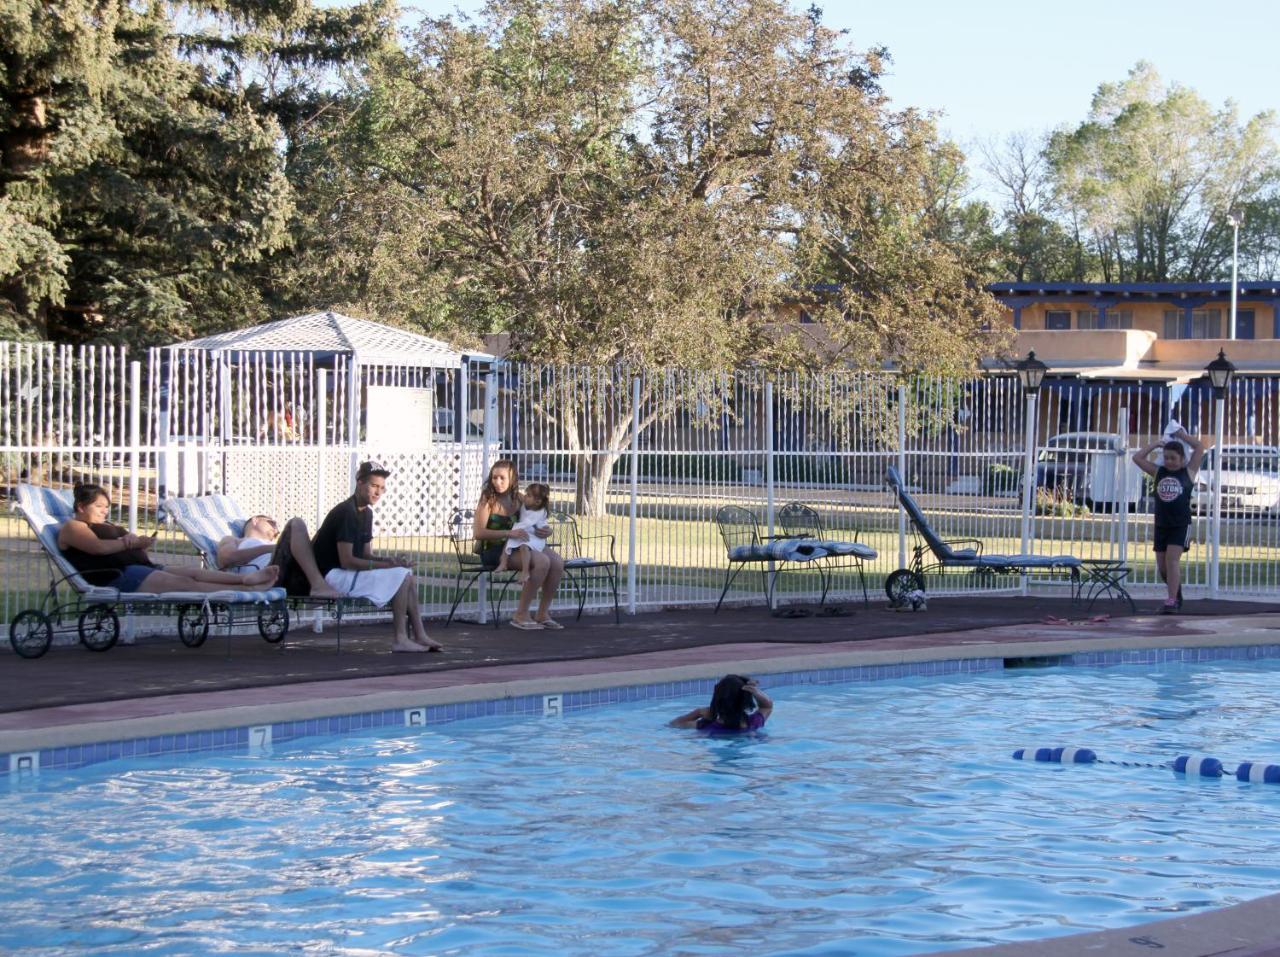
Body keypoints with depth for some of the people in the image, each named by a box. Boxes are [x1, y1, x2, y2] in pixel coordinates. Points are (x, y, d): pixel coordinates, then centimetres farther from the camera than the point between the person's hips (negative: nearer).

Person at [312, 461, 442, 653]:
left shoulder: (366, 513, 13)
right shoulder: (346, 512, -18)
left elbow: (366, 554, 14)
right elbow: (346, 561, -23)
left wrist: (388, 561, -7)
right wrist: (384, 564, -20)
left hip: (352, 572, 10)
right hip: (333, 574, -10)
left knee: (408, 575, 4)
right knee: (400, 576, -18)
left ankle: (419, 636, -3)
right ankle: (399, 638, -14)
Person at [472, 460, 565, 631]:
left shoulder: (519, 500, 9)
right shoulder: (488, 500, -7)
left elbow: (532, 526, 20)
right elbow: (478, 533, -16)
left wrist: (545, 532, -5)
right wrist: (509, 533, -26)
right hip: (493, 551, -6)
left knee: (557, 562, -16)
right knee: (542, 561, -28)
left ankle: (542, 613, -3)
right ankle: (521, 615, -20)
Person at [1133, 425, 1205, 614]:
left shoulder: (1188, 472, 1)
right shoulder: (1158, 472, 10)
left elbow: (1200, 448, -5)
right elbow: (1137, 458, 10)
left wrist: (1181, 435, 2)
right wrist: (1155, 444, 9)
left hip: (1181, 525, -5)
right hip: (1161, 525, 5)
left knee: (1172, 560, -15)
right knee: (1162, 566, 8)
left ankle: (1171, 601, -15)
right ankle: (1176, 593, 31)